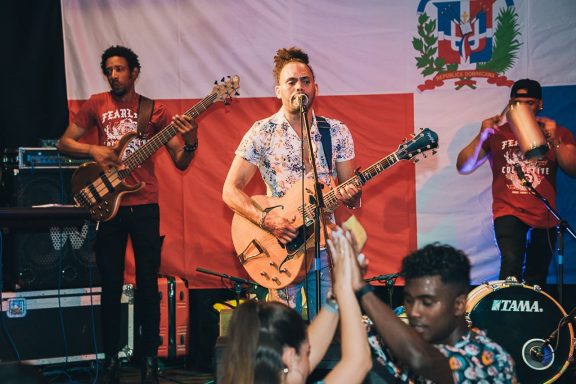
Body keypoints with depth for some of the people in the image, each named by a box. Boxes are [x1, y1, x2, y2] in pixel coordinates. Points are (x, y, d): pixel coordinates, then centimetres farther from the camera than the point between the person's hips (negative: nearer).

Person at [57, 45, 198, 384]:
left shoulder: (155, 111, 3)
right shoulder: (96, 105, 5)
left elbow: (180, 163, 2)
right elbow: (64, 142, 8)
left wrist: (190, 143, -19)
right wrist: (94, 150, -10)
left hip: (145, 206, -1)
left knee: (148, 285, 2)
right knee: (111, 286, 5)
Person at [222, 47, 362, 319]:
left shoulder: (337, 132, 5)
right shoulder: (261, 133, -2)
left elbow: (353, 200, 9)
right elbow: (230, 191, -4)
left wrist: (352, 196, -15)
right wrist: (265, 219, -19)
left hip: (327, 248, 2)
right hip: (281, 246, -2)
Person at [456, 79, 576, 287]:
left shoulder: (558, 133, 8)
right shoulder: (497, 134, 5)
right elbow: (463, 167, 0)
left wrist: (554, 140, -17)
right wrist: (481, 136, -14)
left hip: (545, 216, 2)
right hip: (509, 213, -2)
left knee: (536, 281, 10)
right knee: (511, 264, -26)